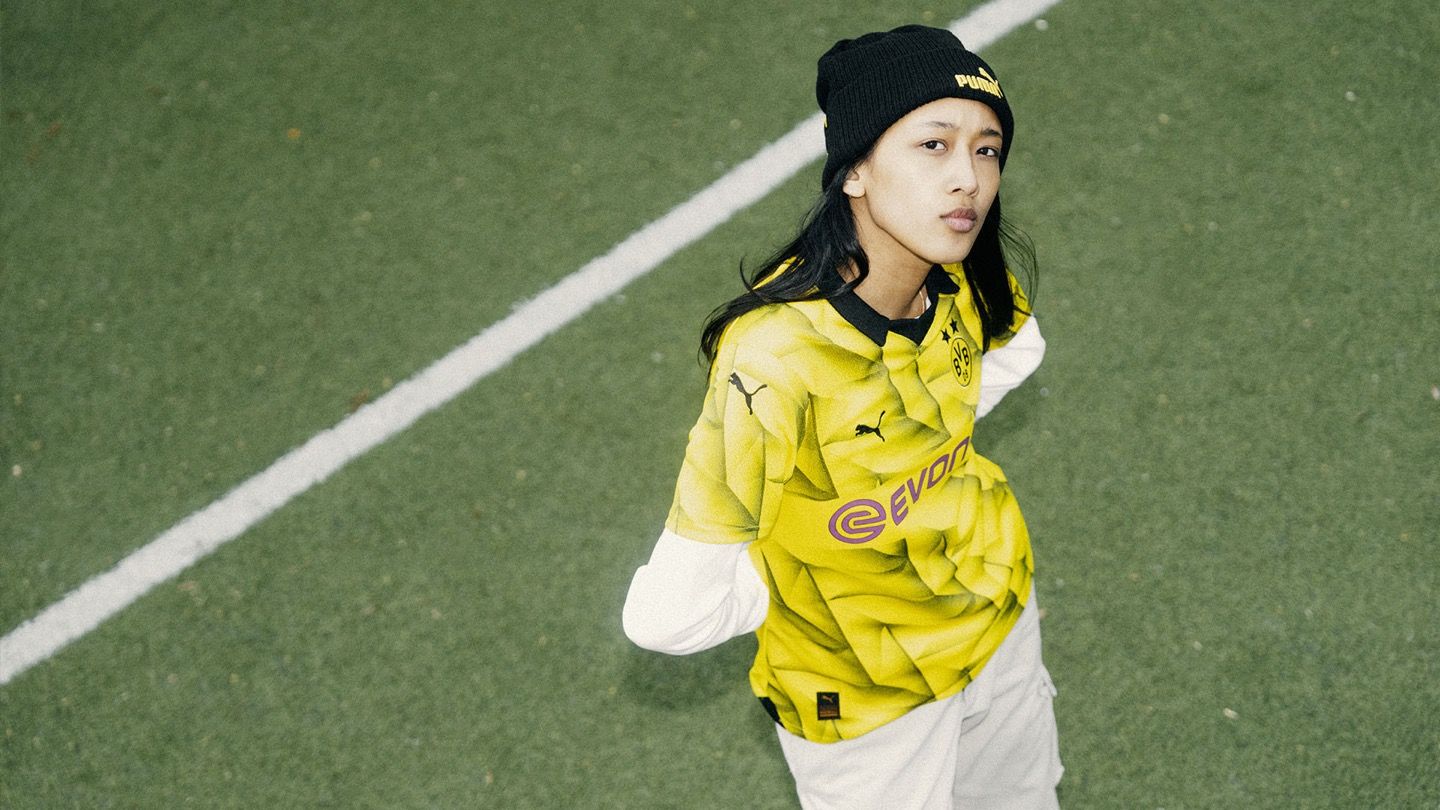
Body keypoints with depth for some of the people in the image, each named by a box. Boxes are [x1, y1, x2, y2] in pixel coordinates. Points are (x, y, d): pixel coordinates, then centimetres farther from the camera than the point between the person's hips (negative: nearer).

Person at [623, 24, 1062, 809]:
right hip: (867, 700, -6)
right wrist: (813, 578, -19)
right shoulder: (773, 365, -38)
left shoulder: (961, 283, -17)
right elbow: (668, 612, -35)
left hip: (998, 619, 6)